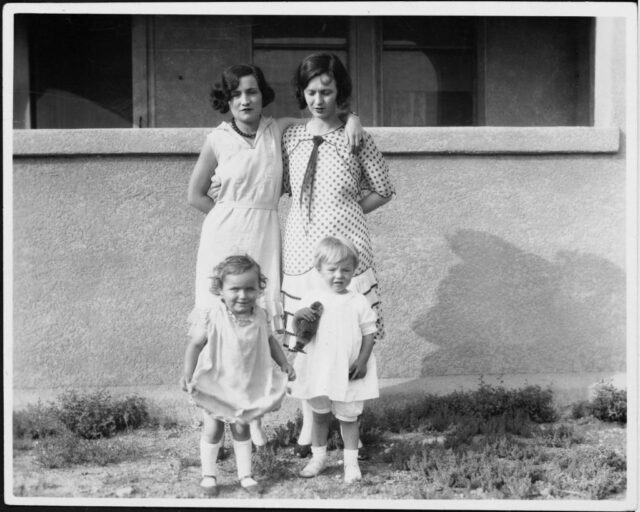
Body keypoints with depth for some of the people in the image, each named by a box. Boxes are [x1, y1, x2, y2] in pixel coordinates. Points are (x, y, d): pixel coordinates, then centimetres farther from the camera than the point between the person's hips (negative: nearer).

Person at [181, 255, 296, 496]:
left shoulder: (260, 316, -10)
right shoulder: (214, 317, -23)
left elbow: (269, 340, 8)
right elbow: (195, 344, -15)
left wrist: (284, 363, 2)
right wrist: (188, 374, -19)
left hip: (247, 384, 3)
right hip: (217, 385, -3)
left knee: (241, 428, 14)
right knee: (214, 428, 10)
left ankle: (245, 474, 26)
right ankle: (208, 474, 26)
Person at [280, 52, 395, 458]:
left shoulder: (356, 139, -2)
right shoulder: (290, 137, 7)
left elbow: (384, 191, 5)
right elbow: (281, 187, 18)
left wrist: (345, 210, 3)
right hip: (301, 246, 3)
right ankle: (309, 424, 15)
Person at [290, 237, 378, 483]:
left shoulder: (359, 302, -5)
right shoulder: (311, 299, -2)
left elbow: (369, 333, -3)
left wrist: (362, 360, -13)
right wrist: (298, 317, -21)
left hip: (349, 373, -2)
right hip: (317, 370, 2)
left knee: (348, 417, 8)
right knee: (319, 415, 16)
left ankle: (351, 462, 21)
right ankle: (318, 457, 31)